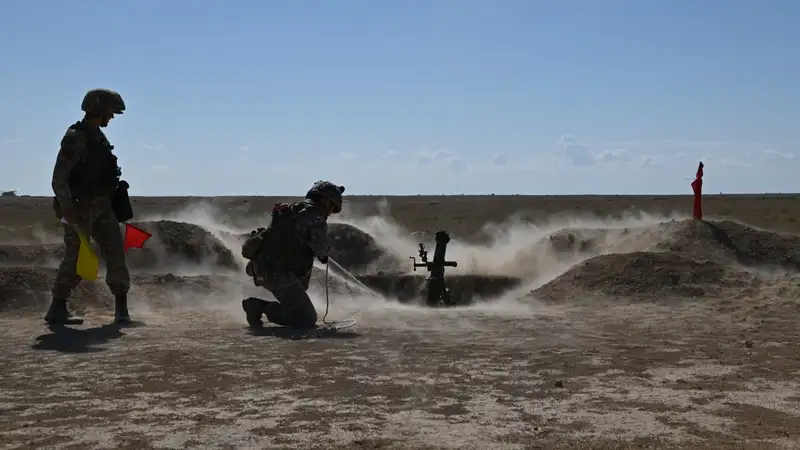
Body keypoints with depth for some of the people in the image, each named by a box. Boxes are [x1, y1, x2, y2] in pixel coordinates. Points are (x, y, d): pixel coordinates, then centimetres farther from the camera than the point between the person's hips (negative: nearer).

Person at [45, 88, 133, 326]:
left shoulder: (98, 137, 12)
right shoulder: (75, 138, -15)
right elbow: (59, 180, -19)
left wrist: (113, 204, 22)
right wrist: (70, 214, -24)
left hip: (102, 208, 8)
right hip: (80, 209, -8)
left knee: (115, 253, 0)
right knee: (76, 260, -2)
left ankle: (121, 308, 3)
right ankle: (57, 310, 11)